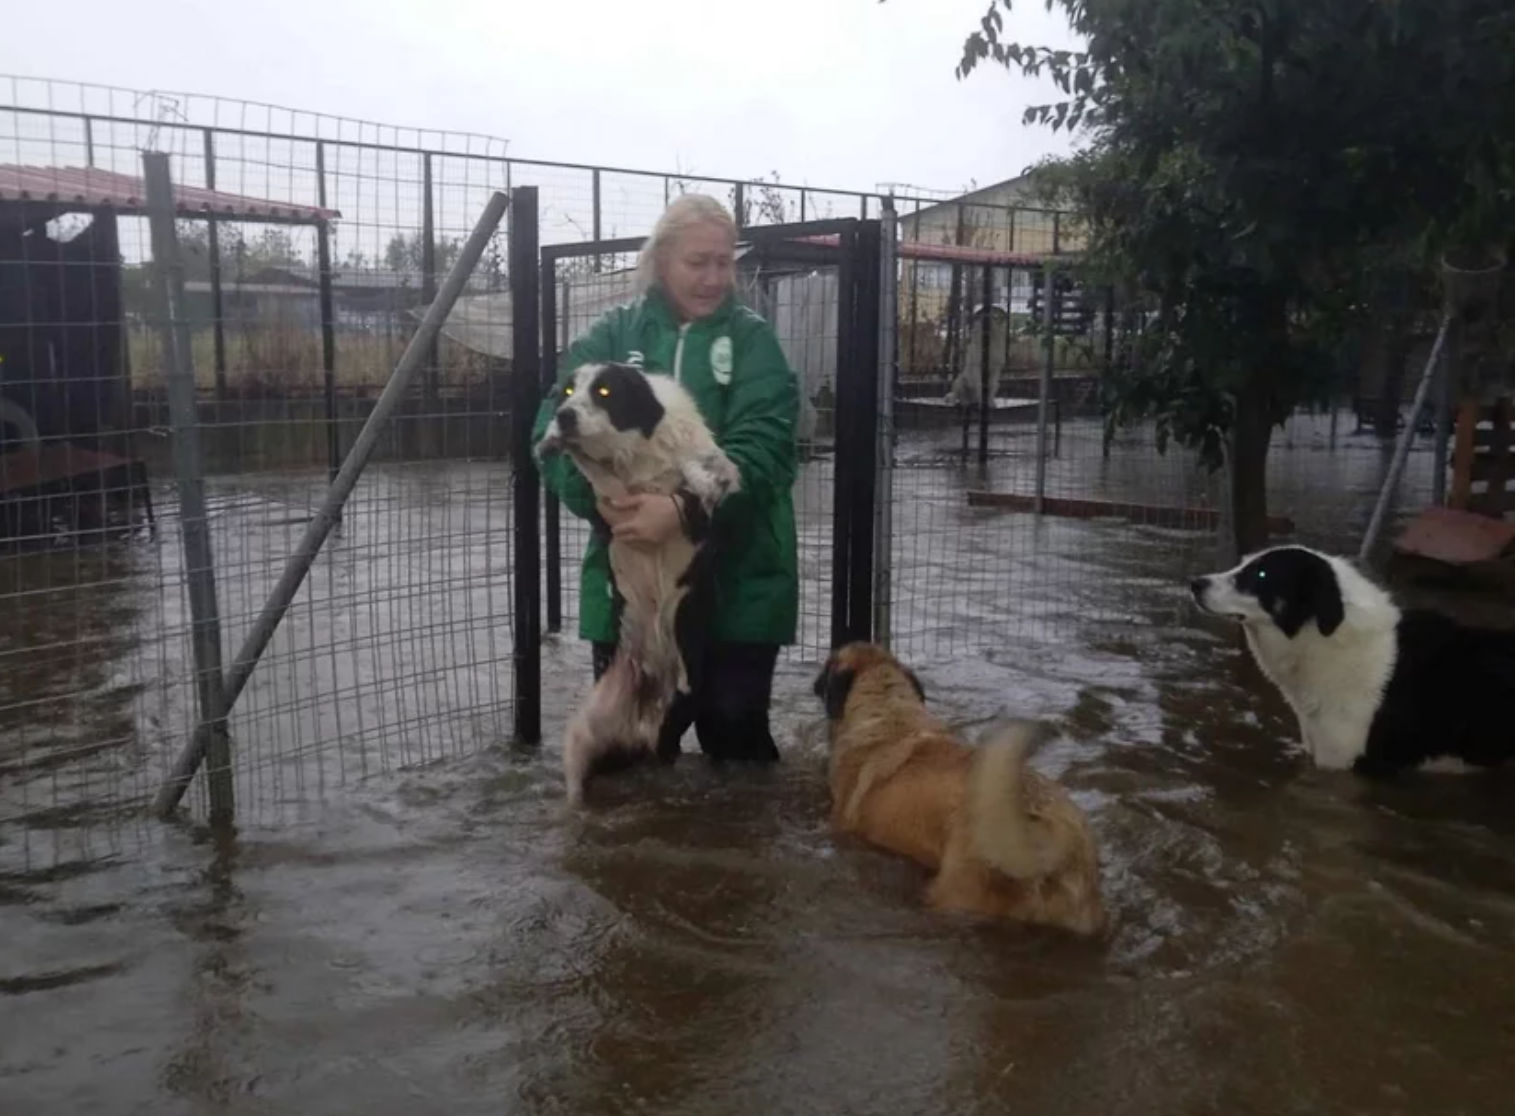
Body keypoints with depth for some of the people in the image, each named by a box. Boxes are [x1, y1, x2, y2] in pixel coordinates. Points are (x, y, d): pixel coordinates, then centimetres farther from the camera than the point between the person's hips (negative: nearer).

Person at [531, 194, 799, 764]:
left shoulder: (751, 339, 1)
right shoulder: (614, 335, 5)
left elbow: (761, 446, -13)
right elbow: (555, 426, -6)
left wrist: (685, 508, -29)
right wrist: (598, 495, -25)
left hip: (736, 583, -1)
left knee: (737, 734, 9)